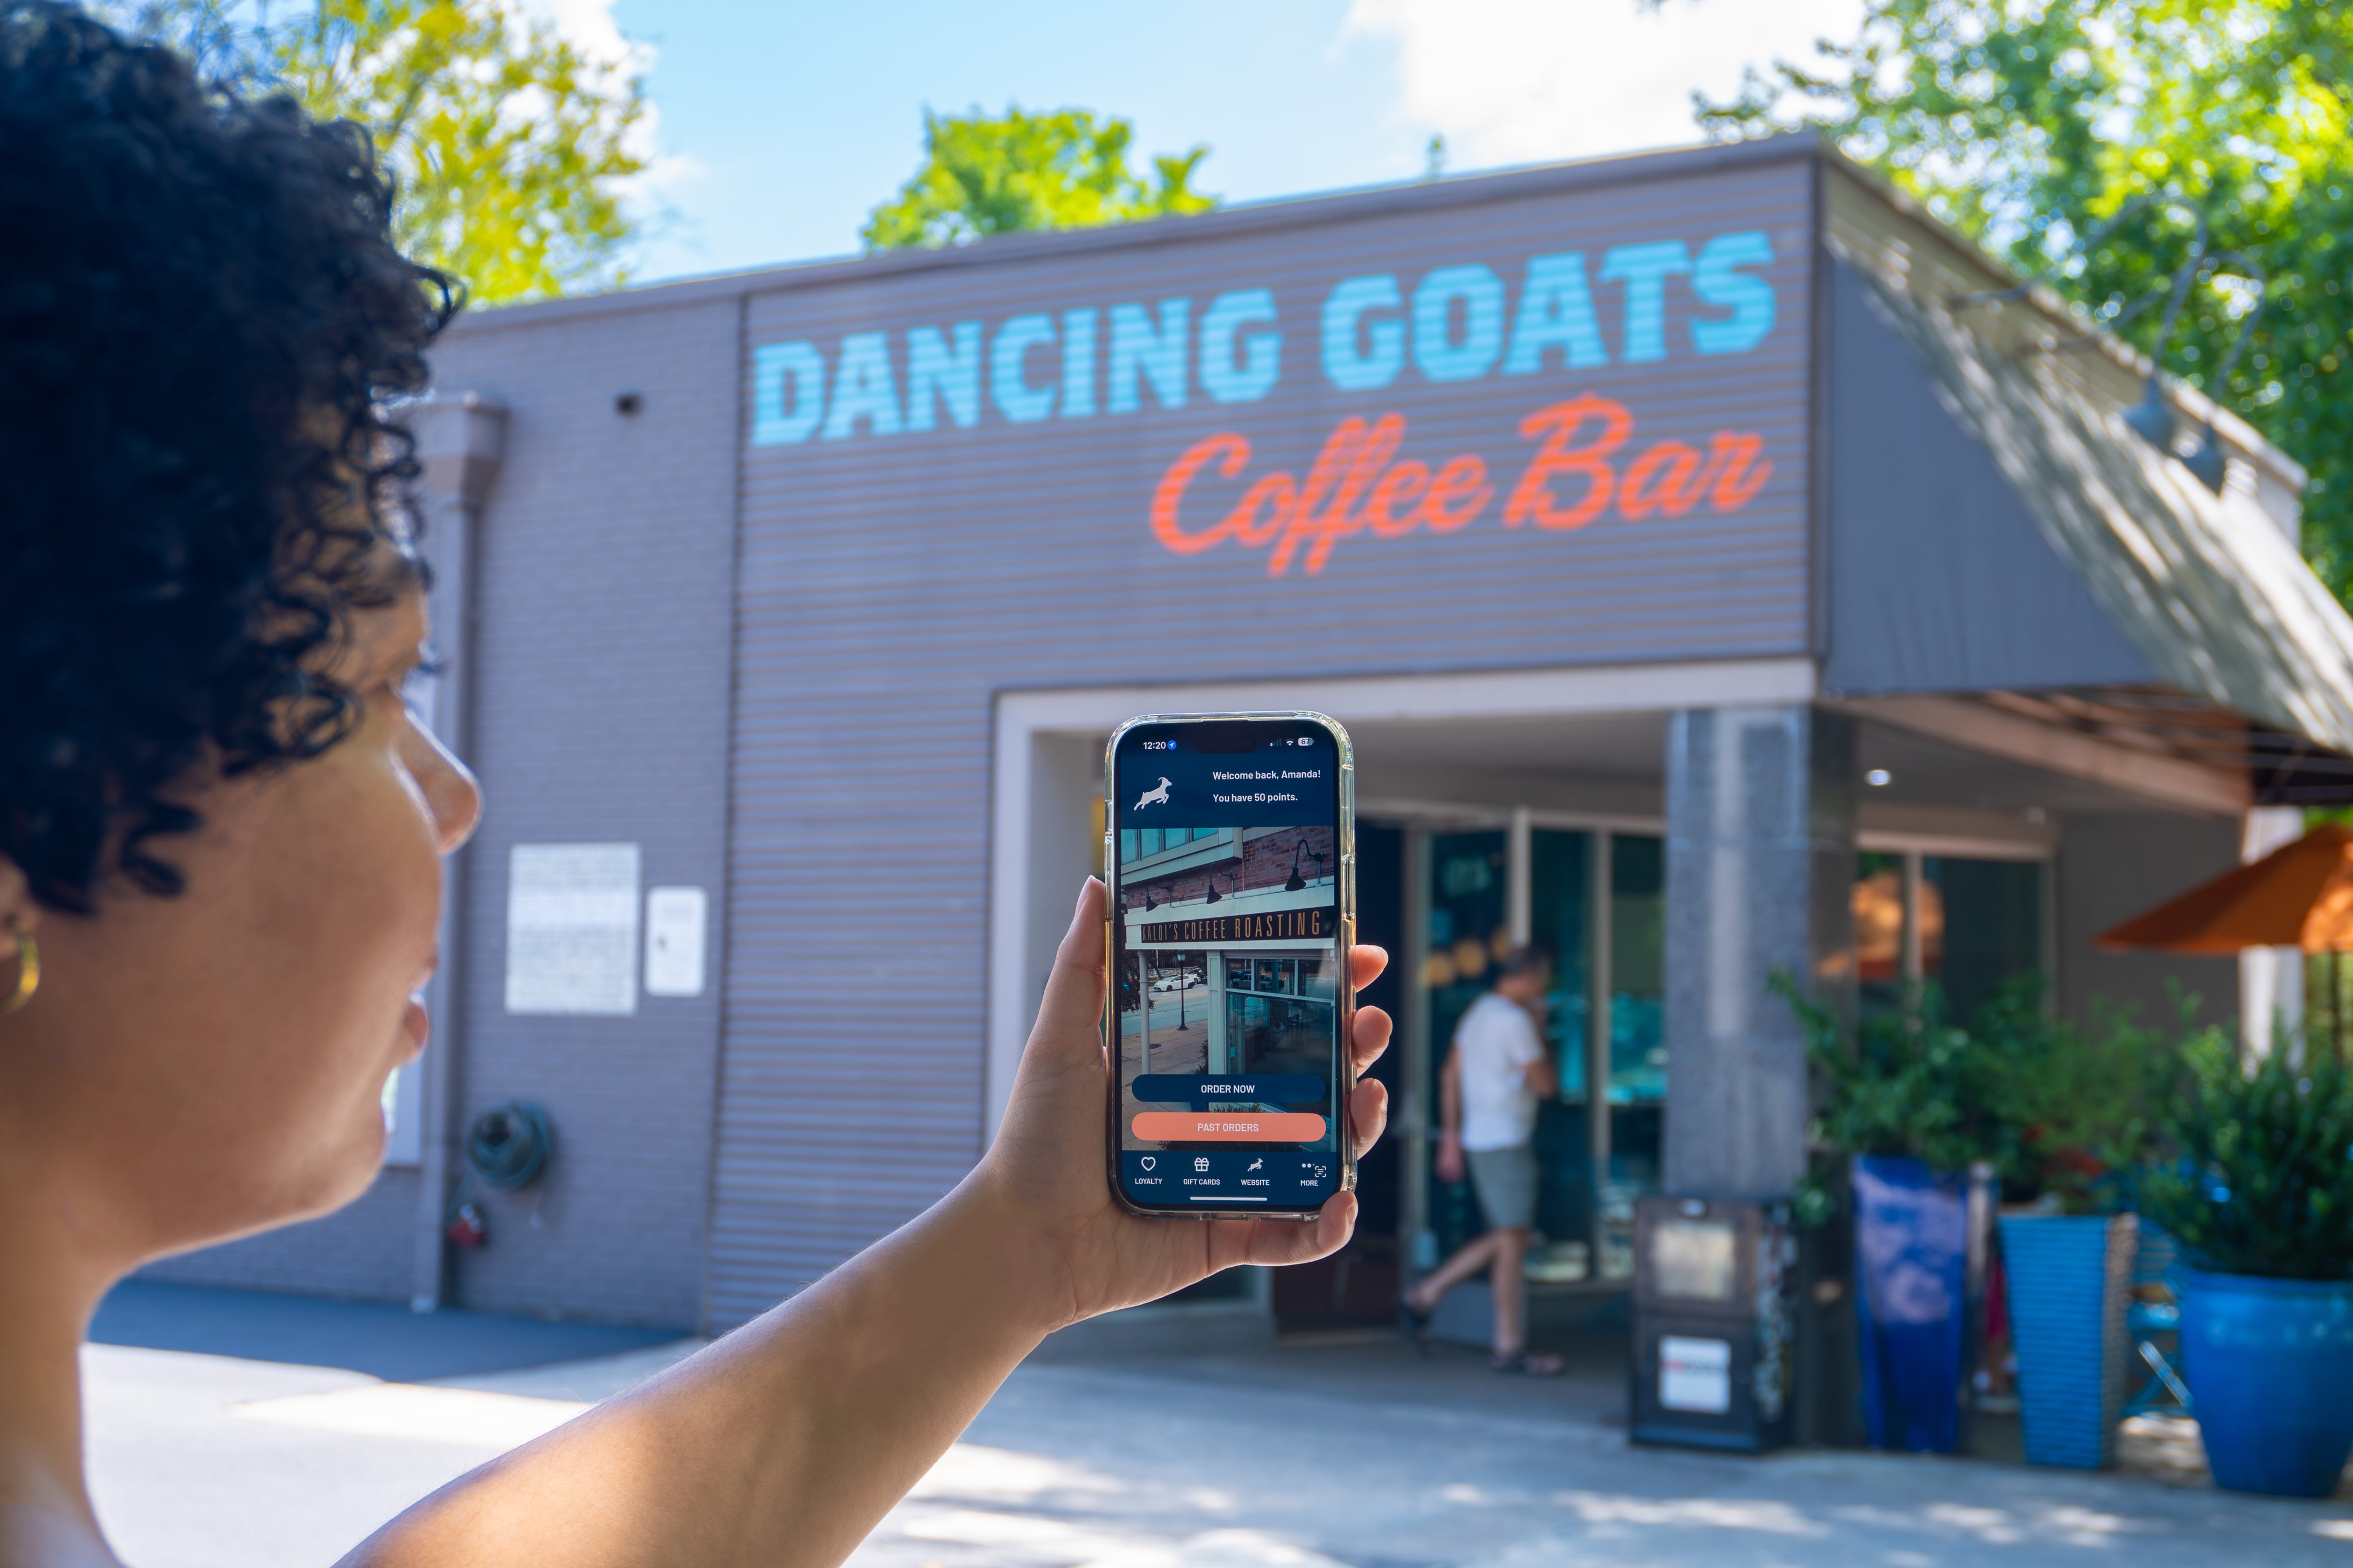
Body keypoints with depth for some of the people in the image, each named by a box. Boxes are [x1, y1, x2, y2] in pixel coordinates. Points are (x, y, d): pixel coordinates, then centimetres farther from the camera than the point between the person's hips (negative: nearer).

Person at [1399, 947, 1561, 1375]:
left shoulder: (1478, 1012, 14)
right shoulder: (1515, 1021, -15)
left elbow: (1450, 1076, 17)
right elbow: (1544, 1084, -13)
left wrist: (1450, 1137, 18)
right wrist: (1539, 1033, -2)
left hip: (1478, 1140, 10)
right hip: (1506, 1143, -10)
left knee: (1507, 1238, 15)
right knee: (1513, 1240, -4)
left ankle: (1427, 1293, 16)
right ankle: (1510, 1346, 0)